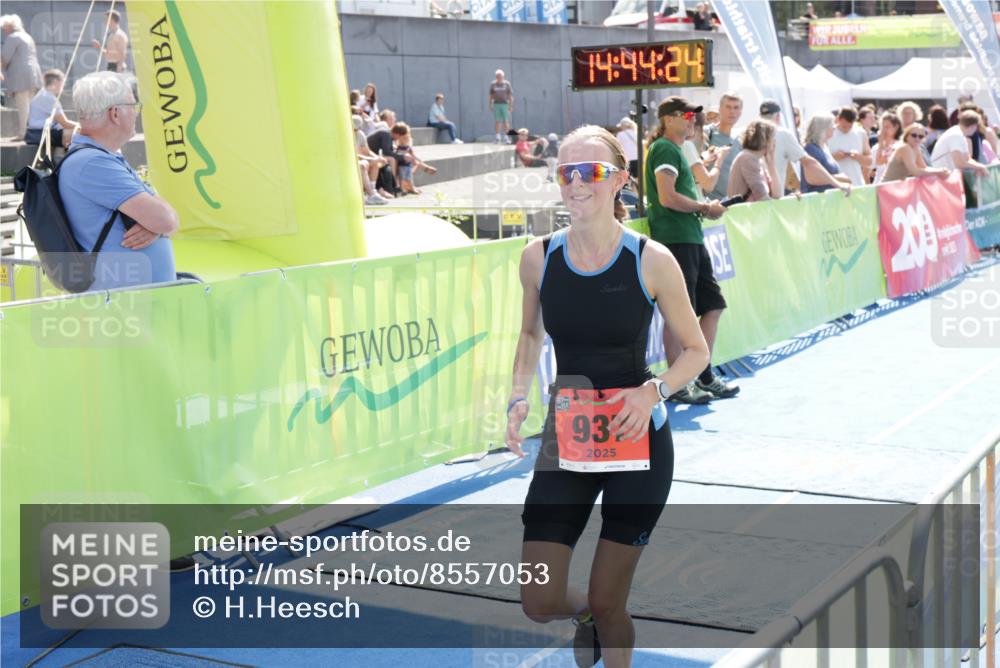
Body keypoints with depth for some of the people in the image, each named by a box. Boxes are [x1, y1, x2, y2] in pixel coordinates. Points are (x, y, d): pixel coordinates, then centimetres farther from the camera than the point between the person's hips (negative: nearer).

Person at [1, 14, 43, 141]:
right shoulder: (27, 37, 21)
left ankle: (22, 133, -13)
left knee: (23, 106, -11)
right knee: (29, 105, 9)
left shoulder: (12, 37, -7)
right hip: (34, 74, 9)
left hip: (20, 76, -9)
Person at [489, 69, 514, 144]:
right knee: (497, 122, 1)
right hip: (496, 104, 1)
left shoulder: (507, 84, 0)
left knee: (506, 121, -5)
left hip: (505, 104, -1)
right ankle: (498, 138, 6)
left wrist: (511, 106, -4)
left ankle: (506, 137, -1)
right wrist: (490, 106, 6)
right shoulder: (493, 84, 5)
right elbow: (491, 95, 10)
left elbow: (510, 95, 1)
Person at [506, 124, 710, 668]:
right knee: (539, 604, -2)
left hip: (638, 440, -2)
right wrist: (519, 397, -3)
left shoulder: (651, 261, -12)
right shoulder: (539, 257, -4)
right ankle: (586, 615, 35)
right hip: (565, 439, 3)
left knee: (607, 604, 4)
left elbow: (696, 351, -2)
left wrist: (654, 391, -21)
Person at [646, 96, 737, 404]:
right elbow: (667, 197, -20)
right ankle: (677, 386, 2)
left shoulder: (676, 149, 22)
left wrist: (704, 207, 10)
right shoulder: (665, 149, -10)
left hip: (691, 239, 10)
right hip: (674, 239, -10)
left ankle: (704, 377, 20)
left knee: (713, 305, 12)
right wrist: (705, 208, -10)